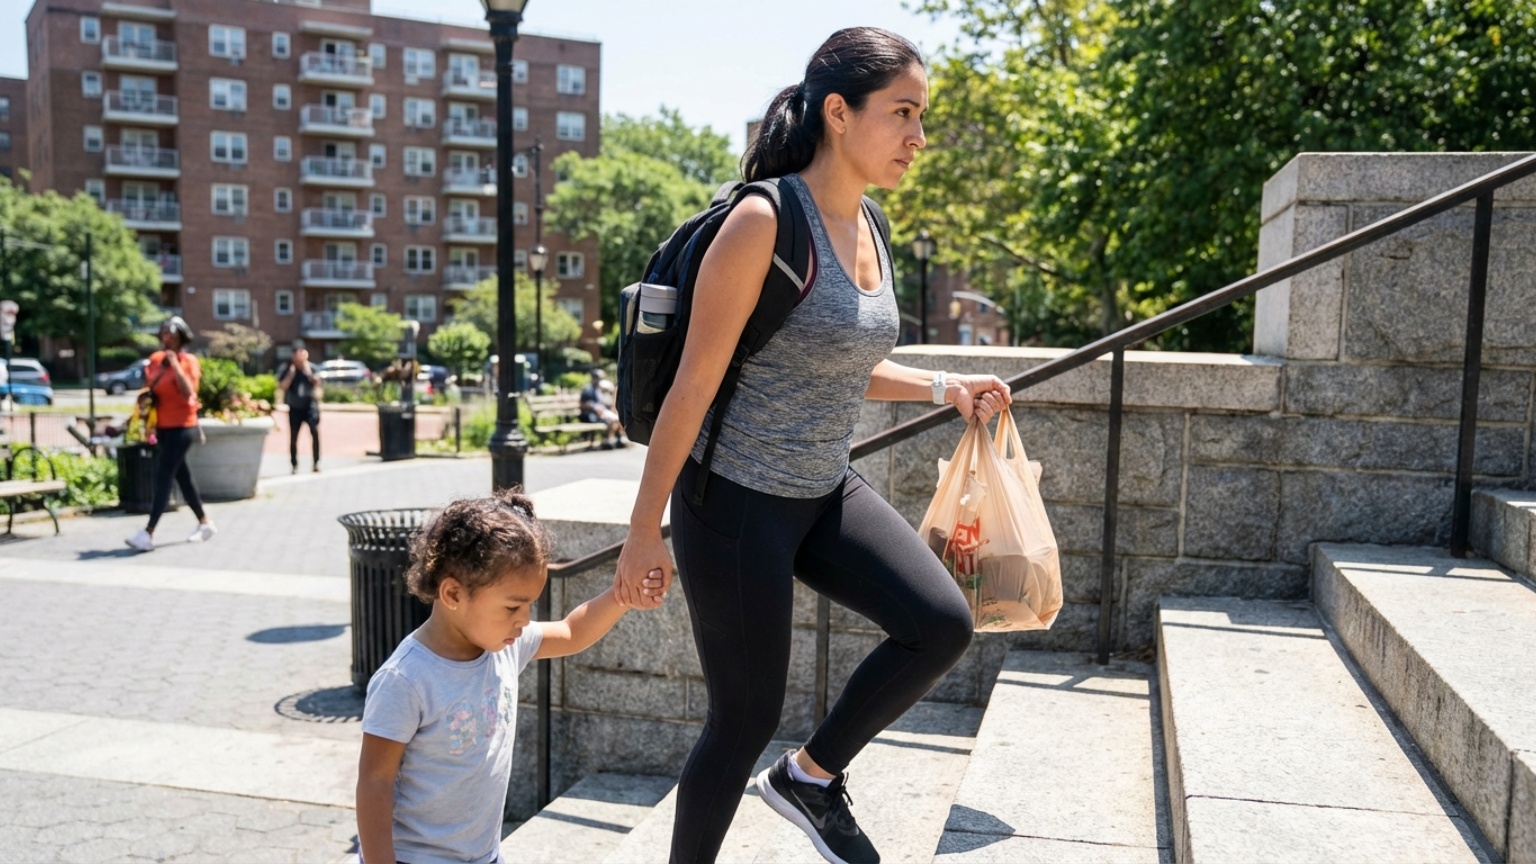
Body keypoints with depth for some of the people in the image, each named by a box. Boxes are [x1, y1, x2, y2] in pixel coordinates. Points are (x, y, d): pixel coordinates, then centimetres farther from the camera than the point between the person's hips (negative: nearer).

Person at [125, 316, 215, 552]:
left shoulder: (189, 361, -11)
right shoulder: (156, 359, 8)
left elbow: (188, 391, -25)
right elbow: (150, 386, 22)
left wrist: (175, 364, -24)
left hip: (181, 428, -8)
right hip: (163, 428, 8)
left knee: (163, 477, -12)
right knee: (182, 476, 13)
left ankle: (148, 533, -15)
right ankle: (205, 523, 26)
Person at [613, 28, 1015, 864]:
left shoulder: (865, 227, 6)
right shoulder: (765, 221, -19)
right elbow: (694, 382, -18)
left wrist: (942, 387, 7)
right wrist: (645, 528, -15)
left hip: (826, 491, 8)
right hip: (737, 502, -7)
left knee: (942, 624, -5)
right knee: (746, 720, 3)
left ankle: (810, 774, 17)